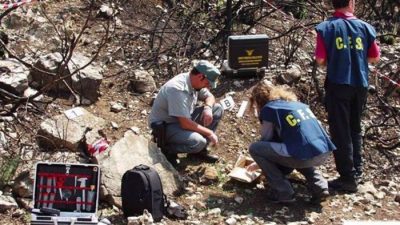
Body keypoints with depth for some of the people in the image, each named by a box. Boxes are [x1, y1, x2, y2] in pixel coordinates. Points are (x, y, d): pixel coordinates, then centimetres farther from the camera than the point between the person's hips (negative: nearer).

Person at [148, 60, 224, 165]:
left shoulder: (195, 82, -4)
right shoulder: (178, 89, -31)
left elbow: (209, 97, 15)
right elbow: (185, 124, -32)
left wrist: (208, 108, -10)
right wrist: (209, 133, -20)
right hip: (164, 126, -9)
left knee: (217, 109, 2)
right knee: (198, 142, -33)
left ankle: (200, 150, 8)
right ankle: (168, 150, -5)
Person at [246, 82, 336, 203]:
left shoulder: (268, 109, 5)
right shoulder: (295, 102, 28)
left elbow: (266, 140, 11)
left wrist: (260, 162, 33)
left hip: (306, 156, -7)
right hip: (324, 152, 7)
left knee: (254, 148, 7)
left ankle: (283, 192, 6)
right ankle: (319, 187, 19)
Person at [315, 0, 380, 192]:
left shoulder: (326, 28, -6)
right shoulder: (365, 27, 2)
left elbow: (320, 60, -9)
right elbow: (375, 58, 7)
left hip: (338, 85, -3)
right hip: (360, 84, 3)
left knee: (340, 132, 1)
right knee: (355, 128, 20)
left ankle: (348, 178, 1)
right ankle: (356, 169, 27)